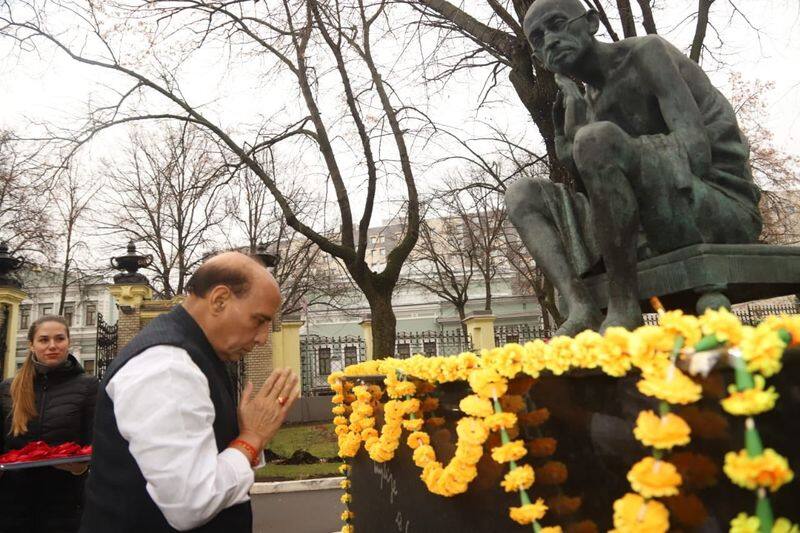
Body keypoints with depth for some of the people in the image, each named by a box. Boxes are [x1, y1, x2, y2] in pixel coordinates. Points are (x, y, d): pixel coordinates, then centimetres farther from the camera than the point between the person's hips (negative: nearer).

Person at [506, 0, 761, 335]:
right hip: (658, 230, 8)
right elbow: (590, 193, 9)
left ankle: (624, 309, -25)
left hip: (725, 213, -7)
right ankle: (580, 308, -21)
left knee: (597, 138, -31)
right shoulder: (590, 103, 17)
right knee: (522, 196, 4)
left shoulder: (647, 51, -5)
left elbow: (694, 154, -19)